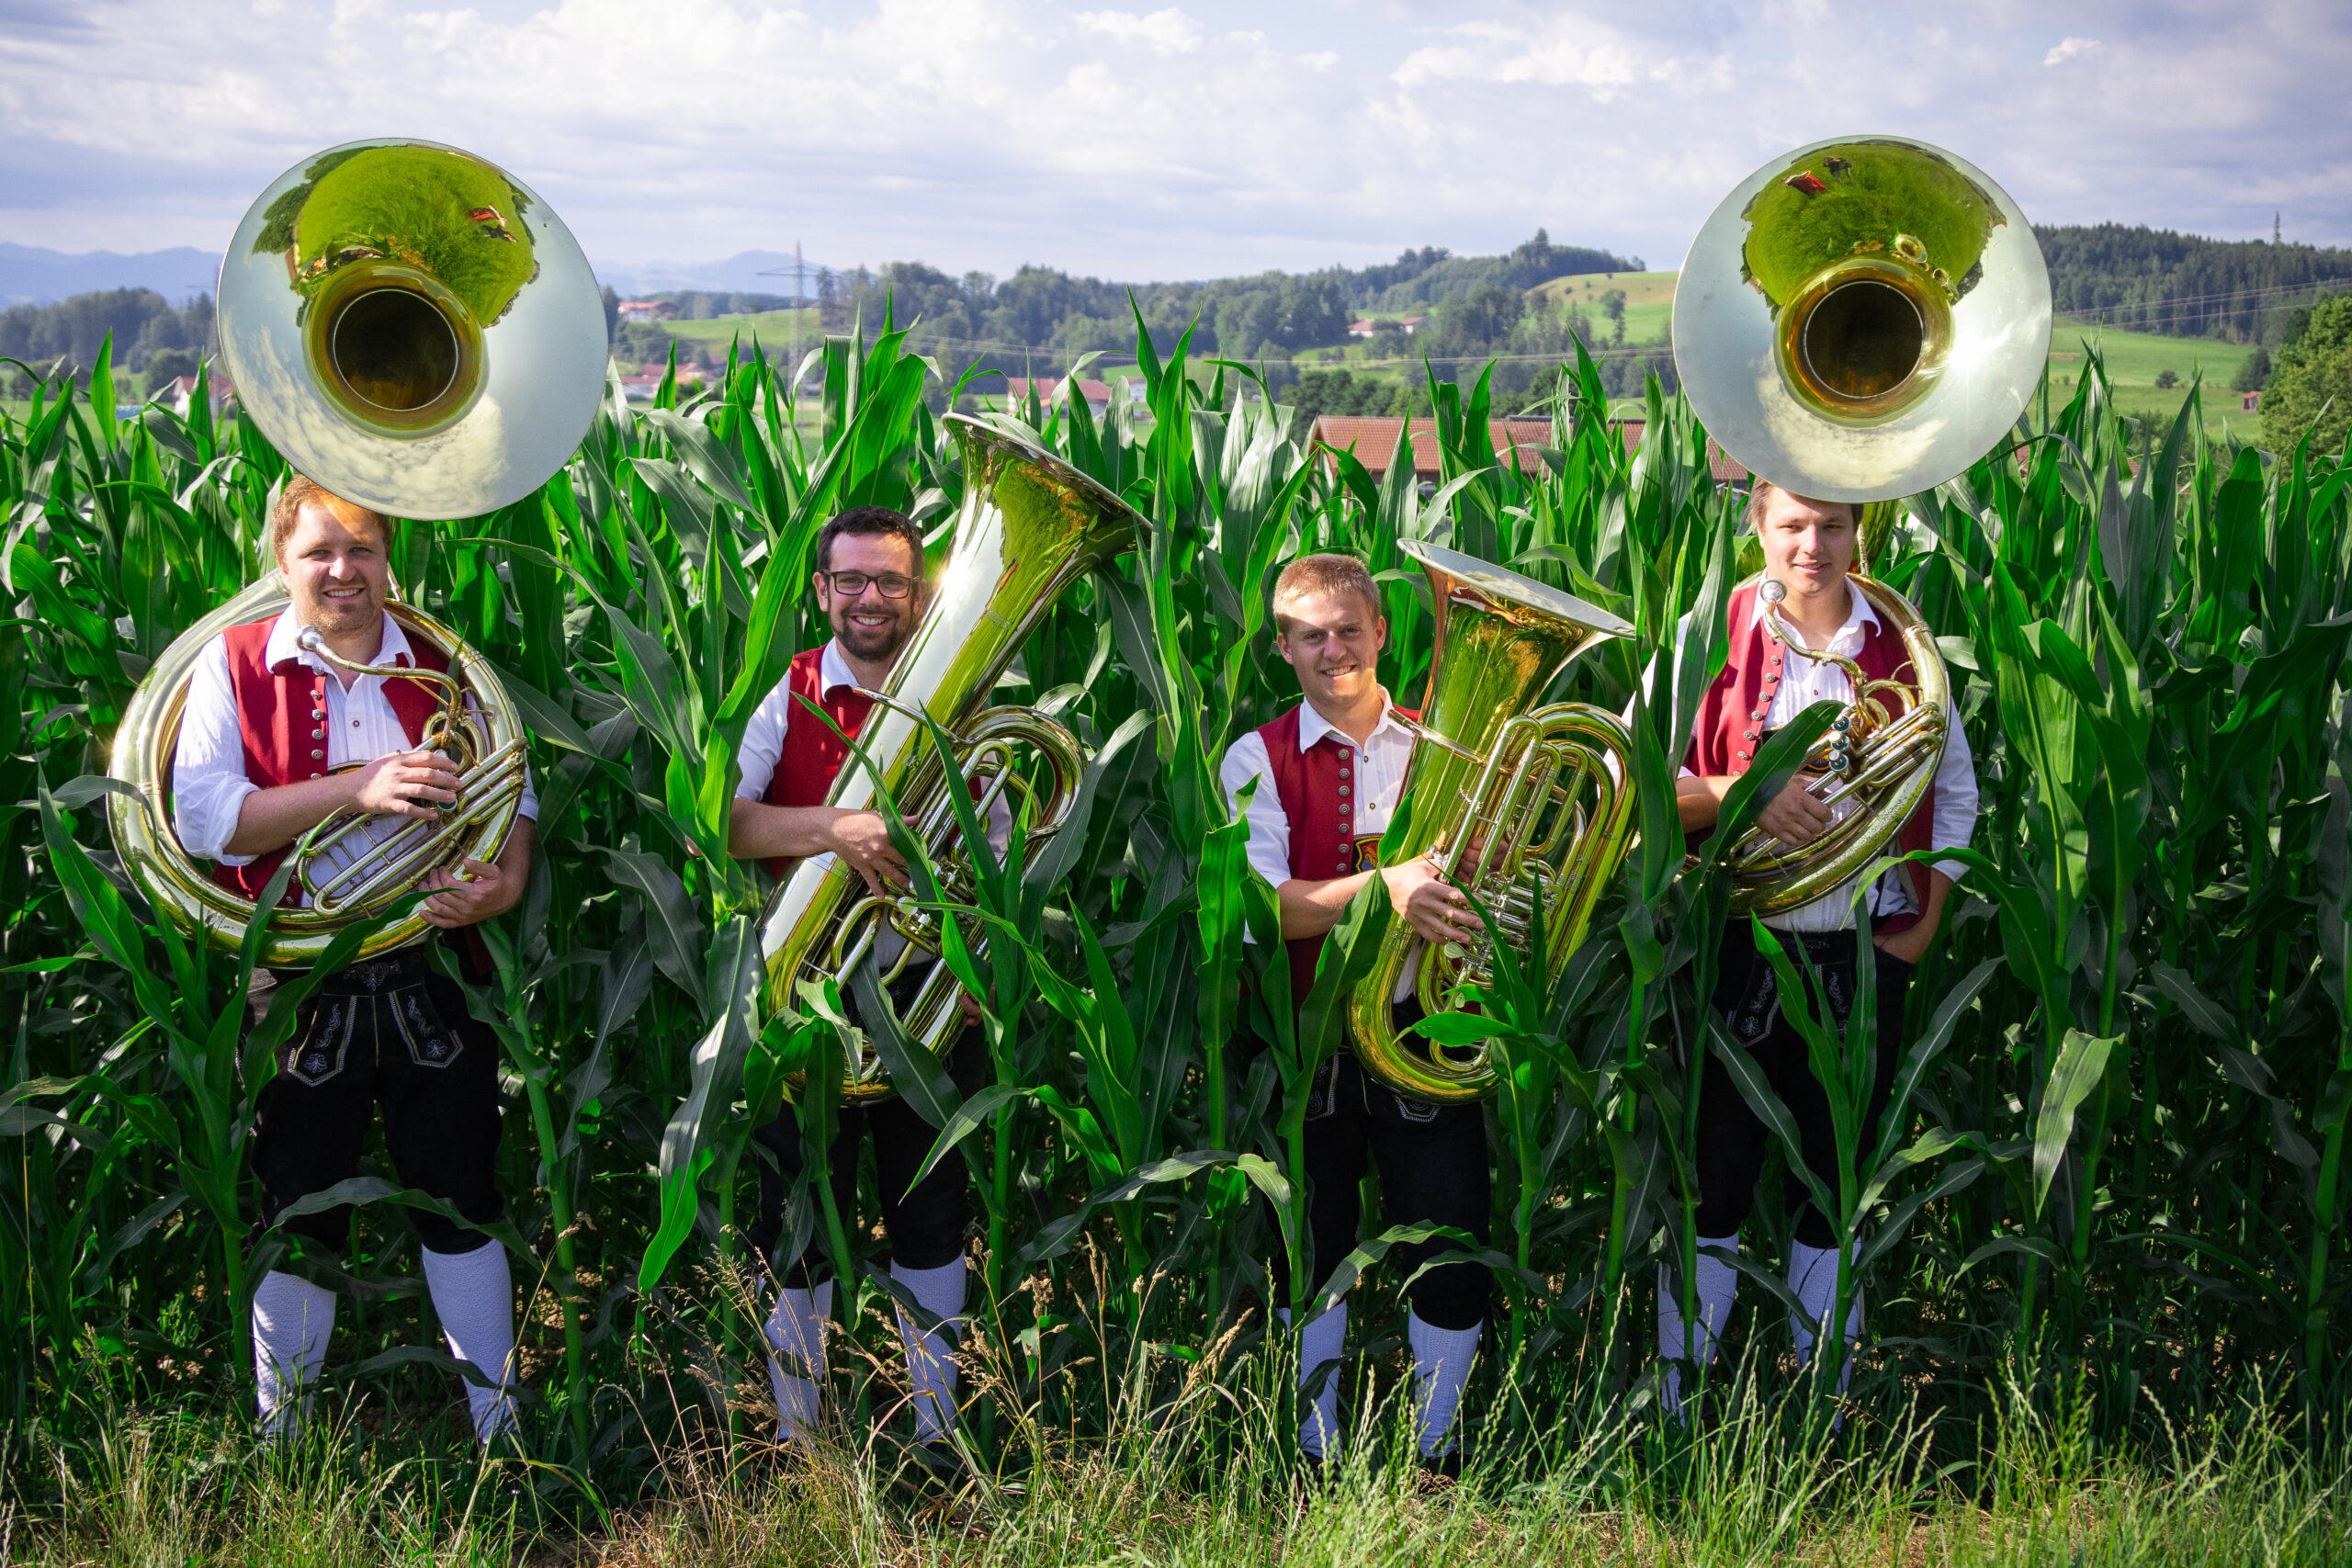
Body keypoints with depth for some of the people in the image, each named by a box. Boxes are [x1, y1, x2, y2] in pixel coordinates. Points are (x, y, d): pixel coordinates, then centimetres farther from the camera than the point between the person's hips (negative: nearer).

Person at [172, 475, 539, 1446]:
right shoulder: (234, 665, 0)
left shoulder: (446, 668, 8)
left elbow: (513, 796, 6)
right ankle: (280, 1438, 28)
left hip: (435, 977, 2)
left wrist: (505, 881, -16)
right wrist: (357, 785, -22)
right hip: (302, 988, -2)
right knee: (298, 1216, 9)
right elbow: (201, 818, -12)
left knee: (461, 1201, 9)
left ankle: (501, 1427, 22)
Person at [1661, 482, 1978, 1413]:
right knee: (1714, 1181, 1)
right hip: (1741, 948, -2)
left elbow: (1954, 788, 14)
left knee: (1838, 1182, 11)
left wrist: (1926, 922, 5)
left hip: (1866, 953, 2)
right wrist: (1742, 792, -21)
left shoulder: (1903, 643, 6)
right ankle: (1673, 1417, 13)